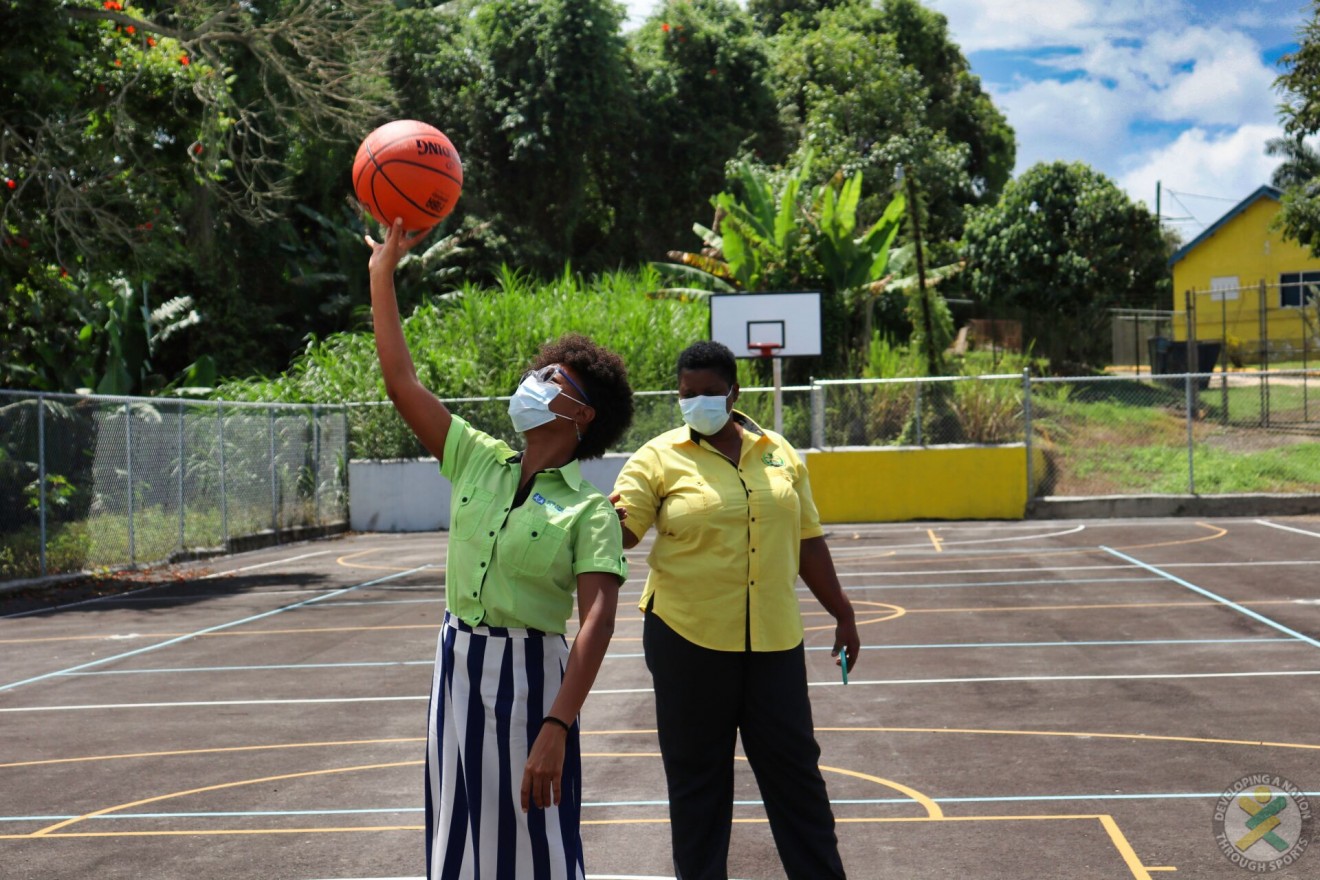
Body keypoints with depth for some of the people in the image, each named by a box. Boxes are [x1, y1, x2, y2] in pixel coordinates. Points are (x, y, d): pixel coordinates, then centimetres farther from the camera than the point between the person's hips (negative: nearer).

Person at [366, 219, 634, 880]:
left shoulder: (589, 510, -10)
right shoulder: (477, 461, 6)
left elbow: (596, 621, -19)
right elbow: (401, 381, 4)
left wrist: (557, 729, -29)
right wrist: (382, 273, 1)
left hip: (529, 678, -5)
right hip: (457, 666, 5)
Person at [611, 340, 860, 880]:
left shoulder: (778, 453, 8)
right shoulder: (660, 458, -3)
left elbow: (807, 541, 14)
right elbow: (620, 530, -12)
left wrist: (842, 613, 15)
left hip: (773, 639, 3)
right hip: (688, 639, -3)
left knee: (795, 769, 10)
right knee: (696, 776, 8)